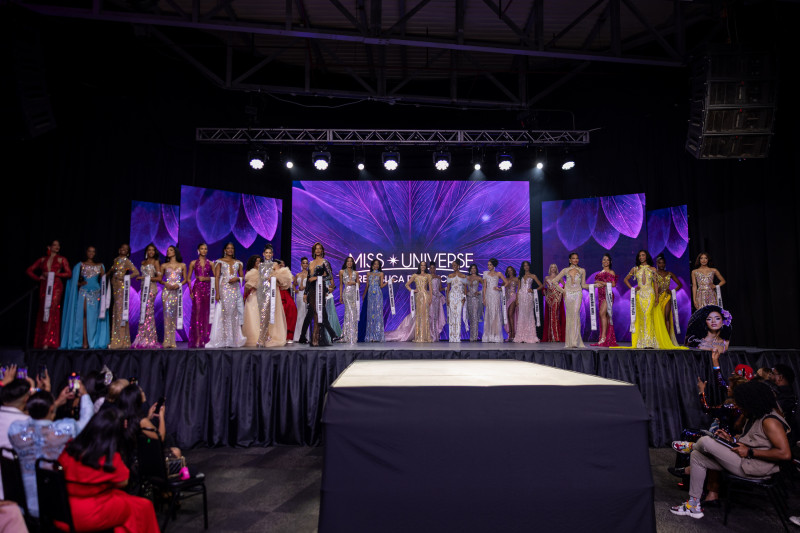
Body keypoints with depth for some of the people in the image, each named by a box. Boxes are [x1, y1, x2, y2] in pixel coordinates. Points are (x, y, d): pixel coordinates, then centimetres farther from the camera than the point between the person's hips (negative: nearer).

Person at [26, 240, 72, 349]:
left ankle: (47, 342, -16)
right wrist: (38, 278, 3)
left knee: (51, 311, -12)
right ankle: (40, 342, 4)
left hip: (56, 287, -3)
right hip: (44, 287, 3)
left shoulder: (61, 259, 10)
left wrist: (54, 274, -8)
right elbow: (29, 270, 18)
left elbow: (69, 273, 2)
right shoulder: (42, 259, 16)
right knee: (43, 311, 1)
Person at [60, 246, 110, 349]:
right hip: (84, 292, -1)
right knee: (84, 315, -10)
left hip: (96, 293, 1)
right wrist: (80, 283, -9)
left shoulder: (100, 266, 14)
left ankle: (93, 342, 0)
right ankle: (84, 342, -12)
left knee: (93, 316, -3)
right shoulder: (81, 265, 11)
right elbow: (75, 280, 11)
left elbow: (104, 279, 9)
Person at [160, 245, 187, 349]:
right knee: (167, 313, -8)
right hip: (166, 291, 0)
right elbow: (160, 279, 12)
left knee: (174, 314, -1)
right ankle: (167, 341, -8)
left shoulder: (182, 265, 12)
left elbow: (185, 279, 11)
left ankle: (172, 341, 2)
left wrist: (179, 284, -7)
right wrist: (166, 284, -7)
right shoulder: (164, 266, 12)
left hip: (177, 291, 0)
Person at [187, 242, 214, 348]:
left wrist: (206, 278, -9)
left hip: (207, 289, 1)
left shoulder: (210, 263, 10)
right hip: (197, 288, -1)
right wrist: (190, 289, -4)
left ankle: (205, 339, 5)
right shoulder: (193, 263, 9)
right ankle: (197, 339, -7)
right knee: (197, 312, -8)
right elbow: (188, 278, 7)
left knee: (207, 313, -1)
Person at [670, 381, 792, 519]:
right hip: (743, 459, 11)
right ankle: (694, 505, 13)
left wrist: (749, 452, -23)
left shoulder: (770, 421, -19)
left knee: (705, 442, -15)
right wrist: (731, 439, 8)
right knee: (697, 456, 11)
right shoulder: (753, 417, 13)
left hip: (754, 468, -11)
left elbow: (785, 453, -27)